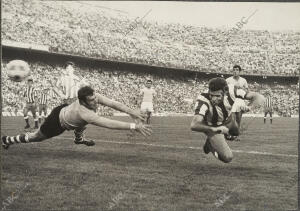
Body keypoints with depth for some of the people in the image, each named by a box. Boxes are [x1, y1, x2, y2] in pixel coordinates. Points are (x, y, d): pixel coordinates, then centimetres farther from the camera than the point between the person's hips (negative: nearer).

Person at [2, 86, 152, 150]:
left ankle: (79, 139, 43)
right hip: (57, 122, -6)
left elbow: (113, 103, -31)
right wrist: (133, 127, -61)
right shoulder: (85, 113, -49)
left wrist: (131, 111, -43)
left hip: (64, 109, 6)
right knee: (37, 137, 16)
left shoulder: (94, 97, -31)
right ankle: (8, 140, 38)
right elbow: (109, 124, -57)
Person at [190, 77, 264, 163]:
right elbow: (194, 125, -49)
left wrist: (248, 107, -46)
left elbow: (260, 98, -25)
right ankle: (211, 144, 14)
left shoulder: (231, 90, -28)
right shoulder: (203, 100, -37)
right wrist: (215, 129, -61)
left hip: (229, 123, 7)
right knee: (227, 158, -17)